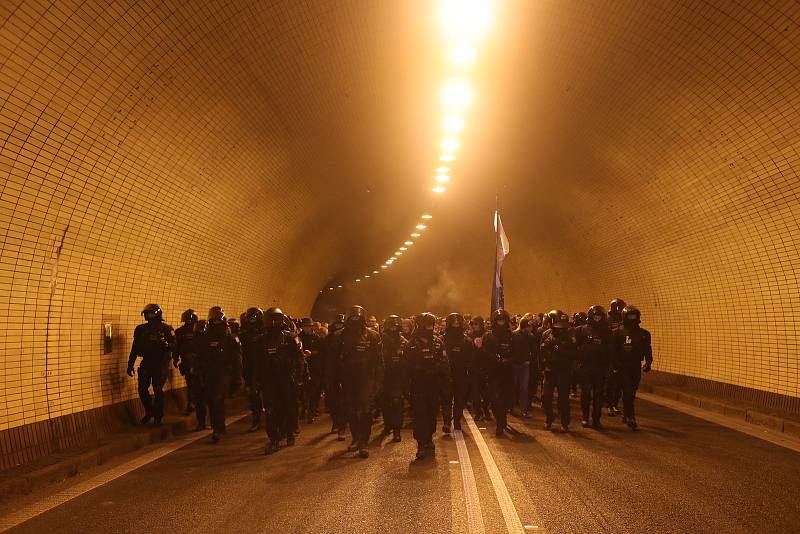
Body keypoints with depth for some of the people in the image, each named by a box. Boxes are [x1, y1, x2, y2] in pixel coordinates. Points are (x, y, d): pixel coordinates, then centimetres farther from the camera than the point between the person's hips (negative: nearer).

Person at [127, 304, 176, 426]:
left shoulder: (166, 329, -5)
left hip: (161, 364, -4)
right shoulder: (141, 329, 6)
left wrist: (166, 344, -32)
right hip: (146, 363, 4)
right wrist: (130, 364, 10)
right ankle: (149, 412, 25)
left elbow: (174, 345, -10)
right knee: (142, 389, 2)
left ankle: (158, 416, 15)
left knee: (158, 391, 1)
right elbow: (135, 348, 11)